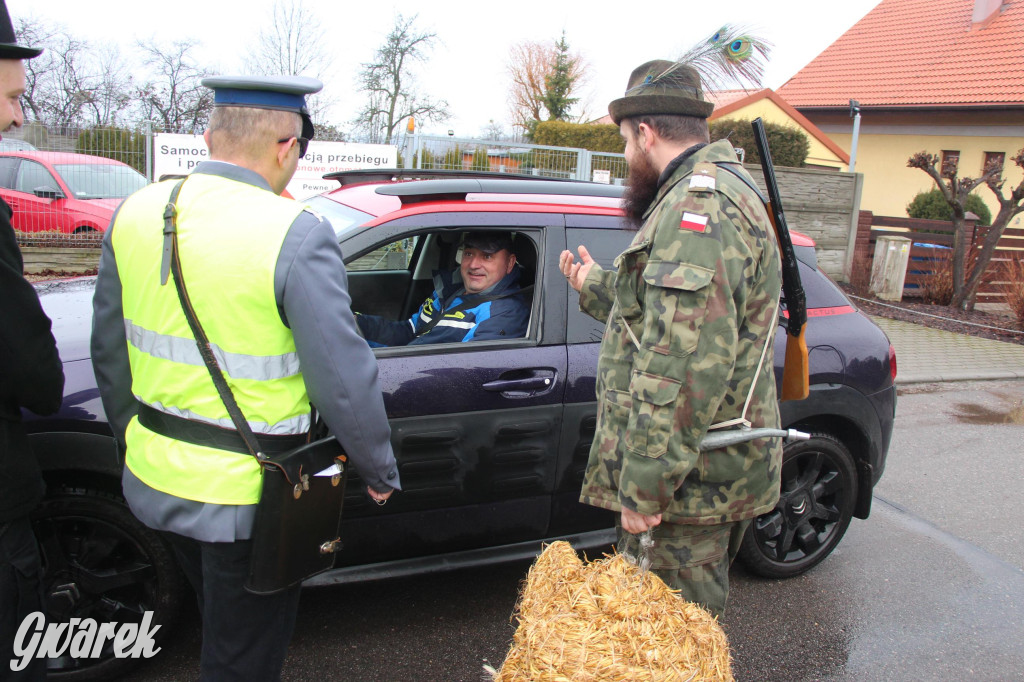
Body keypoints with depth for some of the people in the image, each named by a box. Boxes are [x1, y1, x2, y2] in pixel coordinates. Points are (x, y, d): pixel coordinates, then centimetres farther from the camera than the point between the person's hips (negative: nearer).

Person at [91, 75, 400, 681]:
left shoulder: (136, 212, -1)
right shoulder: (296, 234, -22)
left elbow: (109, 353, 9)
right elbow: (344, 380, -20)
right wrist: (381, 472, -4)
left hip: (155, 477, 7)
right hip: (244, 495, -6)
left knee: (223, 625, 31)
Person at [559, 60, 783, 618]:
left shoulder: (699, 203, -19)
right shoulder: (712, 195, 19)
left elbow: (688, 359, -28)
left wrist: (644, 482, -26)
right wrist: (594, 286, 36)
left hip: (690, 481, -11)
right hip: (702, 467, 11)